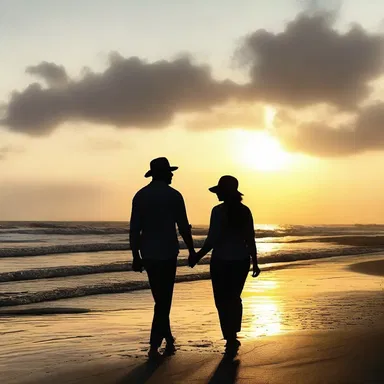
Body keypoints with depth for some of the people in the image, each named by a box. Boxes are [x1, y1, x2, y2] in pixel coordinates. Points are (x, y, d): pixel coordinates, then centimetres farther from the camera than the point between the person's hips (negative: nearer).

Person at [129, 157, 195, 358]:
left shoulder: (140, 196, 4)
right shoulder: (173, 195, -6)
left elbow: (134, 229, 2)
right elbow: (184, 227, -6)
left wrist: (136, 256, 8)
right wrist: (191, 251, 7)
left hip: (148, 254, 4)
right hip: (167, 253, -4)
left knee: (160, 298, 17)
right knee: (164, 299, 0)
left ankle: (168, 339, 23)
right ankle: (154, 346, -6)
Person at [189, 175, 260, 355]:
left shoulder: (218, 211, -11)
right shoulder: (245, 211, 2)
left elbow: (212, 240, -11)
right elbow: (251, 240, 4)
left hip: (222, 261, -4)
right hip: (241, 260, 4)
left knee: (222, 301, 2)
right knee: (234, 298, 14)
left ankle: (231, 339, 4)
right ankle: (233, 337, 21)